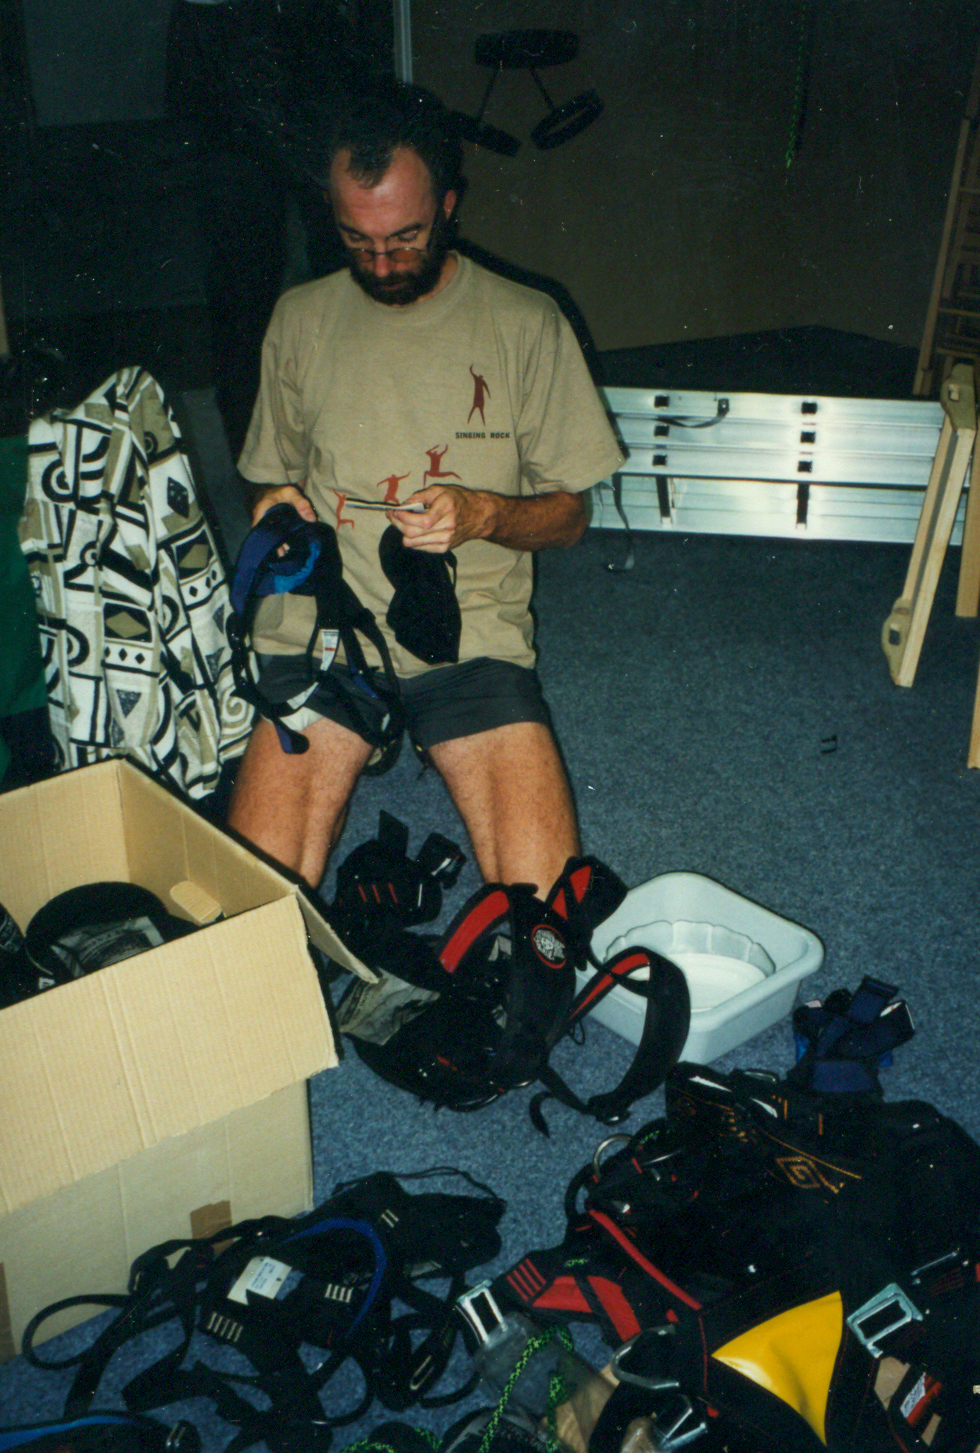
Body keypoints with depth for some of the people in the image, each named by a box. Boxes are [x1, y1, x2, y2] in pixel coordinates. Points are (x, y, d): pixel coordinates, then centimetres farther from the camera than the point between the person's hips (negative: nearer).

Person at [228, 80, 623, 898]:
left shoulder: (527, 325, 6)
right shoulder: (300, 319, 13)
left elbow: (569, 515, 8)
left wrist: (483, 513, -14)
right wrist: (276, 509, -3)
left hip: (474, 638, 0)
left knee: (547, 905, -15)